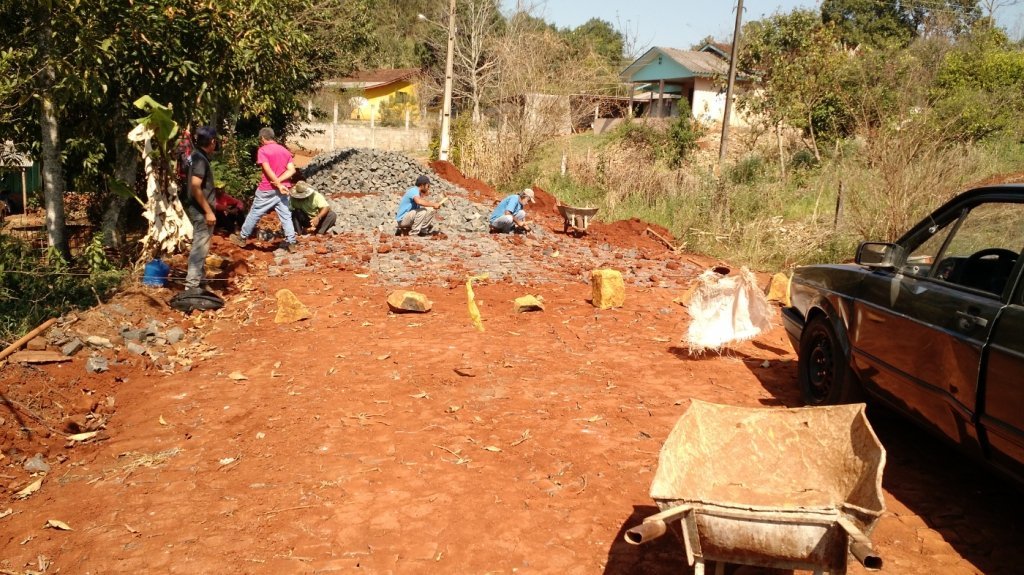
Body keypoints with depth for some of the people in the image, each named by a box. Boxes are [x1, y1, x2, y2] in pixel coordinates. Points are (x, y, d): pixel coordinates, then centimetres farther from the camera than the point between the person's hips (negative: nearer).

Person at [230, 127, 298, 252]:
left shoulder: (263, 150, -8)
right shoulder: (285, 150, 10)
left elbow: (268, 171, -18)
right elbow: (292, 170, 1)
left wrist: (278, 184, -15)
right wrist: (279, 181, -9)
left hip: (267, 189, -4)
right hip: (282, 189, 5)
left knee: (254, 213, 9)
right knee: (285, 216, 5)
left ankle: (242, 238, 21)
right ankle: (291, 243, 1)